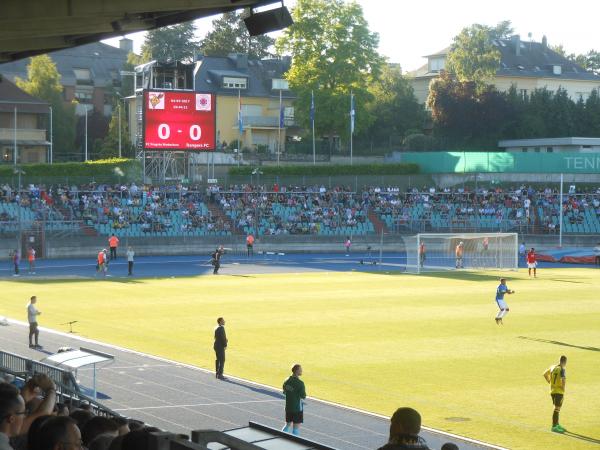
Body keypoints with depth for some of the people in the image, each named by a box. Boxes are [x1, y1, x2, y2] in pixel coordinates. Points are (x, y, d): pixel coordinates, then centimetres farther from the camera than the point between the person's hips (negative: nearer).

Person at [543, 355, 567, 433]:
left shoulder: (552, 367, 7)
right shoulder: (562, 370, -15)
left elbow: (545, 374, 21)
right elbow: (563, 379, -29)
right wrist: (563, 388, -15)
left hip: (552, 391, 8)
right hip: (559, 391, -8)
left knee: (557, 408, 20)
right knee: (557, 409, -4)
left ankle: (557, 425, 30)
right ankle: (554, 427, -3)